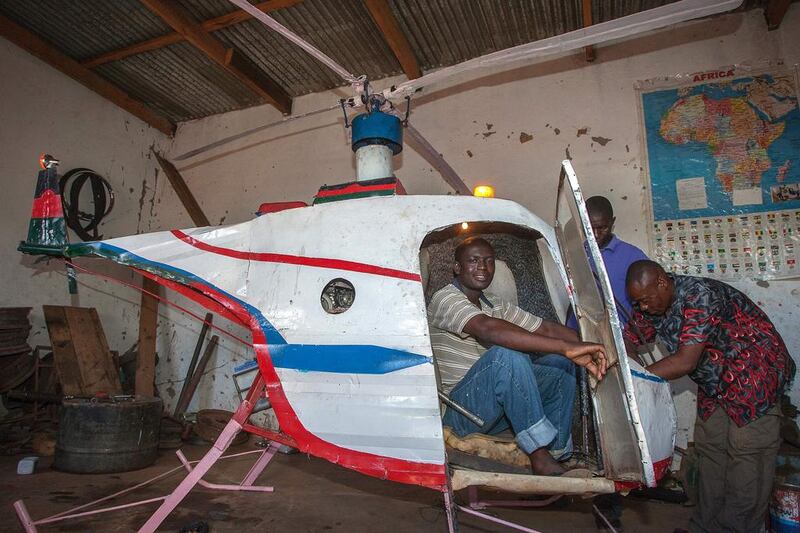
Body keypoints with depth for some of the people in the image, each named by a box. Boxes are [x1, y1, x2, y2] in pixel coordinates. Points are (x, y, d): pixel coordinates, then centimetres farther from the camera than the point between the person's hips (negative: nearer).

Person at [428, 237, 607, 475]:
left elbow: (547, 328, 8)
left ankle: (557, 454, -3)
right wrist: (567, 348, -37)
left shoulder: (496, 305, 16)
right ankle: (540, 457, -22)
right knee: (506, 355, -32)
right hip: (458, 410, -8)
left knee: (560, 367, -4)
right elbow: (489, 329, -31)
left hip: (494, 407, 8)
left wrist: (587, 349, -10)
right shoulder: (445, 299, -12)